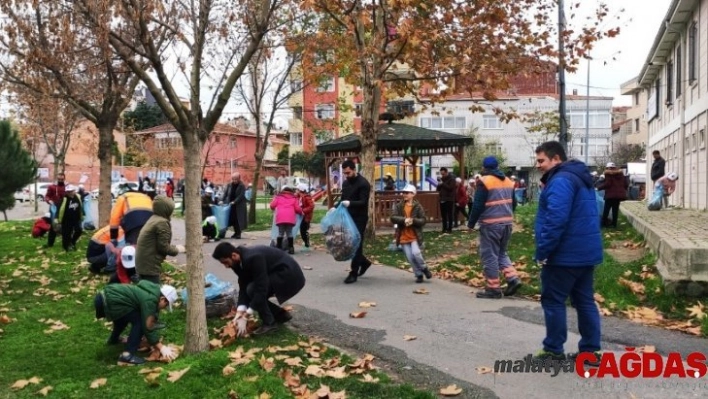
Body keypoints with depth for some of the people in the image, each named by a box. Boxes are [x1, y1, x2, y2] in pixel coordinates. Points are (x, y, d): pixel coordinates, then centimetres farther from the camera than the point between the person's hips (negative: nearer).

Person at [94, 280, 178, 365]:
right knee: (139, 322, -7)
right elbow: (148, 327, -11)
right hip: (109, 301, -11)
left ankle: (113, 339, 54)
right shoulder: (150, 300, -12)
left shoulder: (149, 292, 18)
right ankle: (127, 355, -10)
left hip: (104, 296, 11)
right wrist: (162, 348, -6)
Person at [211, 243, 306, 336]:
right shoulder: (239, 261, -2)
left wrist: (245, 317, -29)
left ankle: (269, 322, -7)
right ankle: (281, 315, 18)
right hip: (280, 274, 10)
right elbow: (243, 287, -3)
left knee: (253, 289, -22)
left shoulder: (253, 258, -30)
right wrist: (240, 312, -16)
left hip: (290, 274, -10)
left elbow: (261, 289, -31)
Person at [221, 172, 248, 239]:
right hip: (231, 205, 4)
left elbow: (241, 196, -15)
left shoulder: (242, 186, -8)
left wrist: (234, 201, -23)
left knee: (238, 219, -4)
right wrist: (222, 200, -10)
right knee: (233, 219, 8)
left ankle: (238, 233, 4)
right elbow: (225, 193, 4)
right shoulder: (229, 185, 5)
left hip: (239, 206, -4)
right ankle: (236, 232, 20)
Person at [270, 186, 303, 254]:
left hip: (280, 218, 0)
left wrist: (274, 209, 32)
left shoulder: (278, 197, 17)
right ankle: (291, 248, 4)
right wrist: (301, 212, 26)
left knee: (280, 233, 8)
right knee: (289, 233, 8)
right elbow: (297, 208, 6)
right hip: (290, 218, 0)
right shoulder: (294, 198, 16)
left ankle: (278, 248, 7)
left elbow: (272, 205, 10)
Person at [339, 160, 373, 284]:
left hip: (359, 218, -8)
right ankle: (364, 262, 31)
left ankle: (353, 273, 1)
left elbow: (363, 202, -20)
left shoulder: (363, 183, -13)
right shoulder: (345, 183, 12)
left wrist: (350, 203, -37)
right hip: (348, 217, 8)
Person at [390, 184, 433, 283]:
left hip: (415, 236, -2)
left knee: (416, 253, -19)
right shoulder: (399, 206, 4)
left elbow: (423, 220, -5)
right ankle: (419, 274, 20)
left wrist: (412, 220, -22)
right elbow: (393, 218, -7)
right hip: (403, 237, 3)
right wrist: (404, 220, -23)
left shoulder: (418, 206, -2)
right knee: (410, 258, 2)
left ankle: (424, 268, 9)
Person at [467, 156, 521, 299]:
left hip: (490, 224, -7)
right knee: (501, 253, 20)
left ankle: (493, 288, 3)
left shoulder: (484, 181, -11)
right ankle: (513, 279, 6)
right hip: (507, 223, 8)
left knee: (489, 256, 0)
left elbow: (478, 205, -13)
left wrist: (471, 223, -4)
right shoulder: (508, 181, 13)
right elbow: (513, 203, 19)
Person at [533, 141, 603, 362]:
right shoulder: (579, 177, 17)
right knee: (585, 300, 12)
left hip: (565, 253, -10)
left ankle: (553, 350, 9)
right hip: (585, 251, 10)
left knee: (553, 300, 1)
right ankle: (591, 350, 17)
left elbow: (555, 220, -26)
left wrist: (542, 251, -20)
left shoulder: (560, 181, -17)